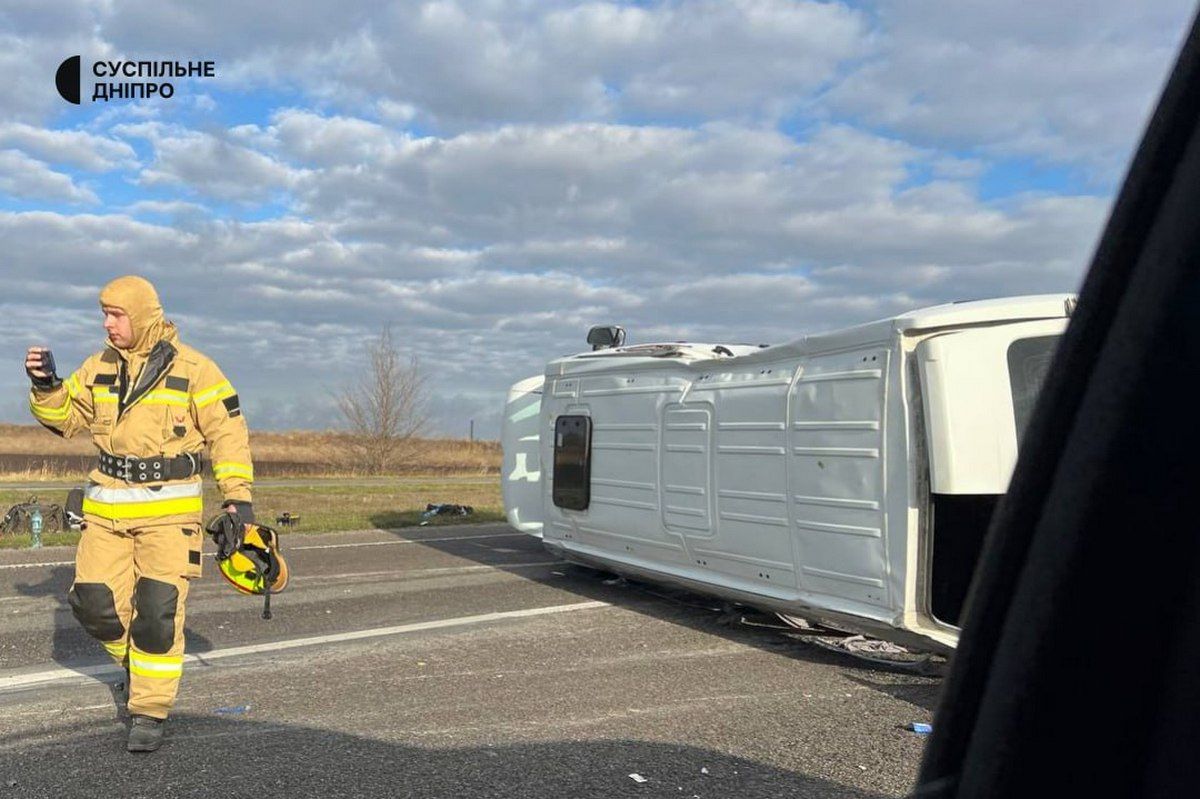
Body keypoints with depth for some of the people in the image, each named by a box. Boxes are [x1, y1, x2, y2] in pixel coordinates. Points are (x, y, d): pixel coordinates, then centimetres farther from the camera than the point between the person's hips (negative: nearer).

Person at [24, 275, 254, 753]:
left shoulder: (191, 368, -7)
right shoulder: (100, 367, 7)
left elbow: (227, 430, -6)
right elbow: (66, 417, 15)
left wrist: (237, 493, -12)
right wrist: (46, 387, -6)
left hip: (168, 508, -5)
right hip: (106, 507, 5)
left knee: (158, 614, -5)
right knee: (95, 603, 4)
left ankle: (149, 712, 9)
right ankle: (135, 660, 34)